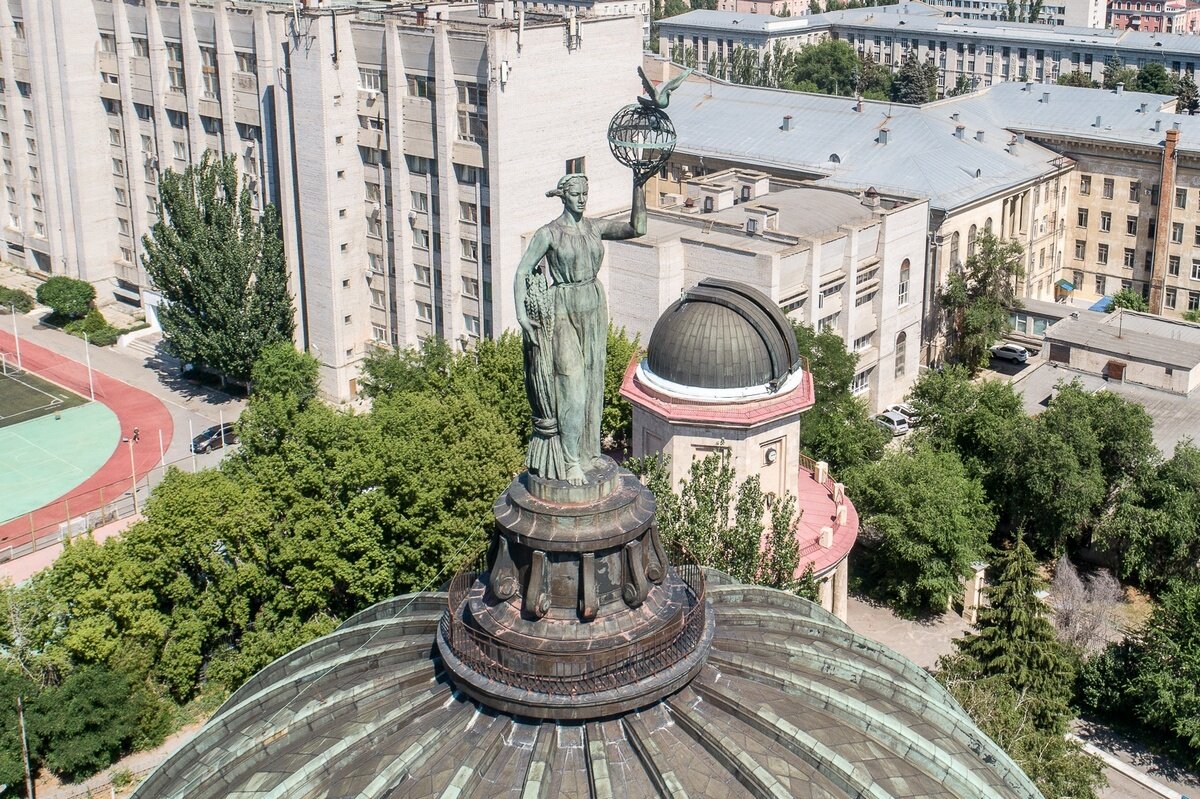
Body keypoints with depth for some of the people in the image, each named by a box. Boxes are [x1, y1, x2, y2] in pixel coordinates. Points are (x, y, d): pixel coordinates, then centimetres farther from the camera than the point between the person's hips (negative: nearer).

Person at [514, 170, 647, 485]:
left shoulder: (596, 228, 5)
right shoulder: (548, 233, -7)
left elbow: (637, 229, -7)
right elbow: (522, 272, -6)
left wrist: (639, 188, -16)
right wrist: (521, 314, -15)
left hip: (594, 309, 5)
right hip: (563, 314, -5)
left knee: (591, 384, 11)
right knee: (571, 388, -7)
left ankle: (586, 450, 25)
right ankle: (570, 460, 2)